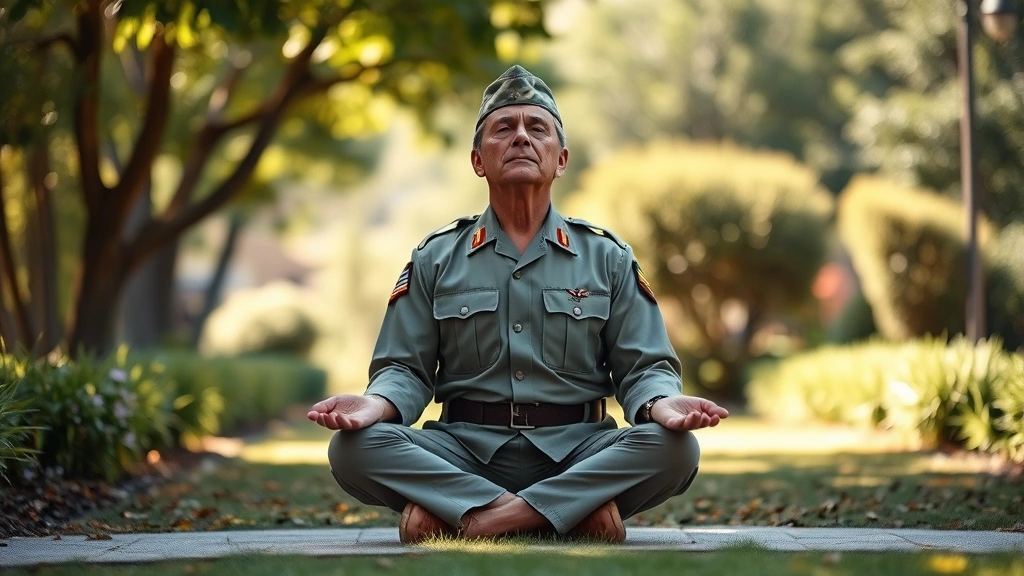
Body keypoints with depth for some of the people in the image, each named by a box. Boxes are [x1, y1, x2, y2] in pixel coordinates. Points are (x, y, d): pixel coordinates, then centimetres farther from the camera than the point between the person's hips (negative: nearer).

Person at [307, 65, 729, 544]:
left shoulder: (608, 259, 12)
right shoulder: (434, 259, 12)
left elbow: (643, 368, 7)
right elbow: (405, 369, 8)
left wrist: (663, 404, -18)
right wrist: (377, 404, -17)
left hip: (575, 452, 0)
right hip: (466, 450, 0)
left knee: (674, 448, -29)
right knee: (354, 449, -28)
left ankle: (458, 514, -25)